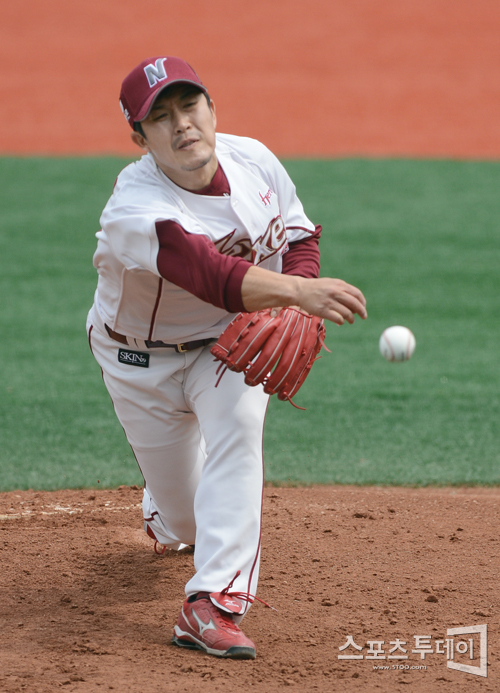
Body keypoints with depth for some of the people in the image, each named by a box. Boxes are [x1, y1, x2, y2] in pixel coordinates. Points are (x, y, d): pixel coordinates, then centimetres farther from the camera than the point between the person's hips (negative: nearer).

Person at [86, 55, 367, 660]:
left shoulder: (253, 160, -16)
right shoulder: (135, 210, -35)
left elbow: (298, 235, -1)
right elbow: (211, 273, -52)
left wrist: (295, 314, -21)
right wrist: (298, 291, -67)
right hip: (143, 358, -3)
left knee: (237, 429, -30)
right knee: (185, 520, 8)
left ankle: (212, 605, -32)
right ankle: (164, 518, 50)